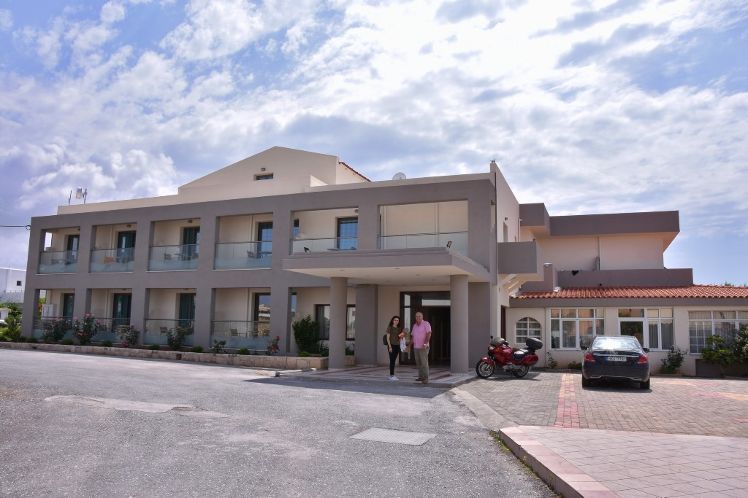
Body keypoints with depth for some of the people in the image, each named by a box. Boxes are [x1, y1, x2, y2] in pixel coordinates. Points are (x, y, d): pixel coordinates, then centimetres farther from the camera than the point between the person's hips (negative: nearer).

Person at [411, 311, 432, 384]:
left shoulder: (426, 324, -9)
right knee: (418, 363, 10)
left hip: (423, 347, -7)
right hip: (416, 347, 7)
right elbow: (412, 335, 16)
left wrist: (426, 343, -30)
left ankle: (426, 379, -8)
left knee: (424, 363, -10)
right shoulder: (414, 325, 11)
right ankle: (421, 377, 18)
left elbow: (429, 334, -20)